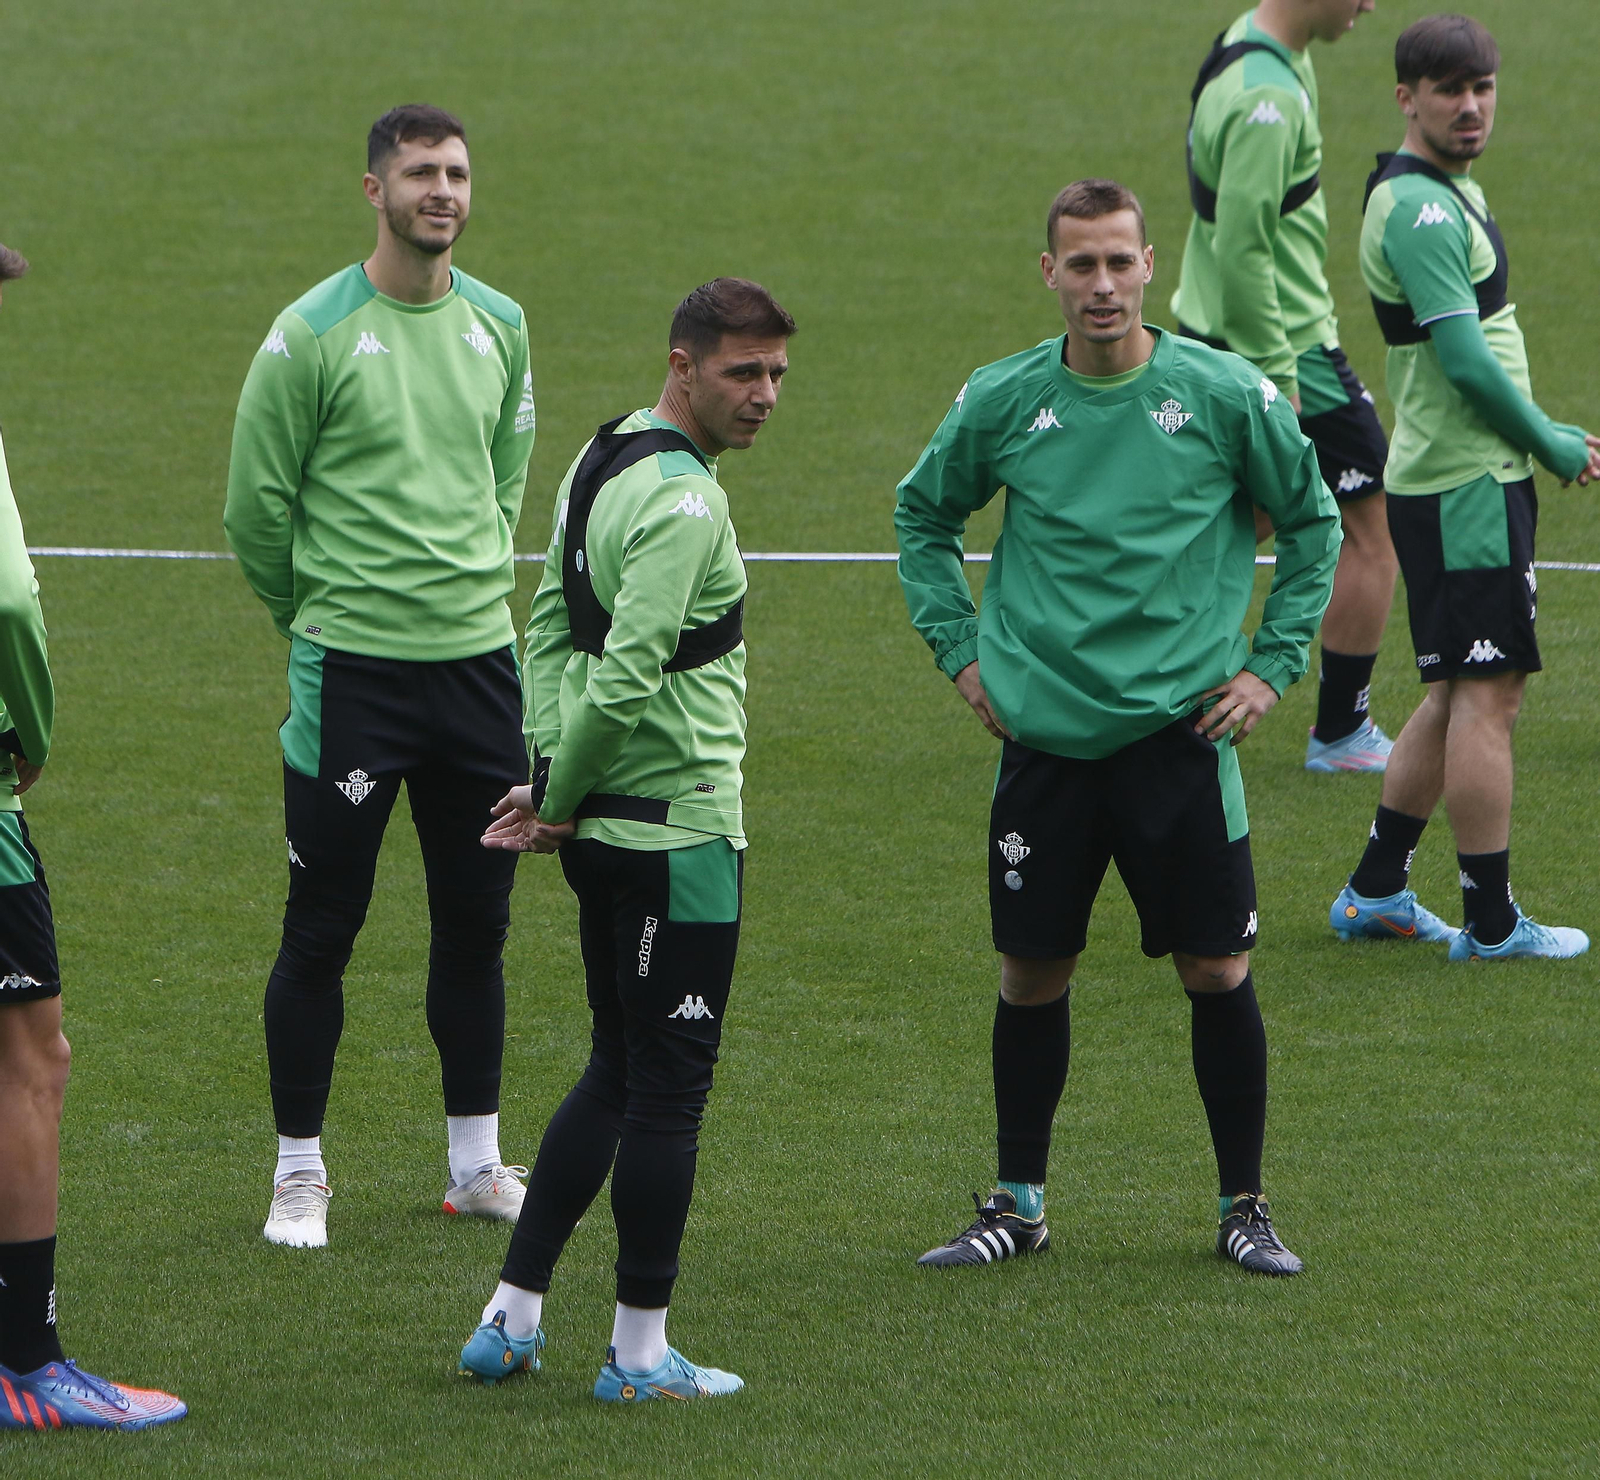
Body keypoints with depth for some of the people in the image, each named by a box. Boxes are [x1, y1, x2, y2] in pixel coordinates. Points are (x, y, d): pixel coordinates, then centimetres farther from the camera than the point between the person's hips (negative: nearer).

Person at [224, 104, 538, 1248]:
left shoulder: (500, 327, 8)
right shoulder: (314, 335, -8)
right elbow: (257, 507, -1)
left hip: (478, 657, 5)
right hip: (353, 673, -5)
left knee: (477, 923, 10)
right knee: (323, 927, -1)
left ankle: (478, 1163, 21)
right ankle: (300, 1172, 9)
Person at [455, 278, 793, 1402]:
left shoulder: (600, 463, 11)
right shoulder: (684, 501, -19)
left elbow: (552, 627, 16)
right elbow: (626, 676, -24)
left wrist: (553, 780, 12)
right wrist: (561, 799, -10)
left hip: (604, 829, 9)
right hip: (680, 832, -9)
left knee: (621, 1074, 18)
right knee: (669, 1087, -1)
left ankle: (513, 1318, 19)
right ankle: (641, 1352, 5)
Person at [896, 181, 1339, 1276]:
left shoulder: (1225, 394, -4)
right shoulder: (1001, 402, 0)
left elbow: (1313, 522, 10)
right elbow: (923, 514, 18)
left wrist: (1273, 664, 5)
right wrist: (961, 648, 10)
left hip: (1181, 733, -1)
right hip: (1044, 739, 1)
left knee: (1218, 970, -1)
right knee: (1033, 976, 6)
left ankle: (1244, 1207, 12)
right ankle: (1018, 1204, 20)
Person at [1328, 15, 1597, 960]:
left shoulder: (1454, 192, 16)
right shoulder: (1420, 208, -17)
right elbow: (1466, 360, -20)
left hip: (1477, 478, 10)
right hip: (1463, 488, -10)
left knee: (1462, 696, 15)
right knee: (1484, 695, -6)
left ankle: (1377, 892, 21)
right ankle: (1492, 924, -2)